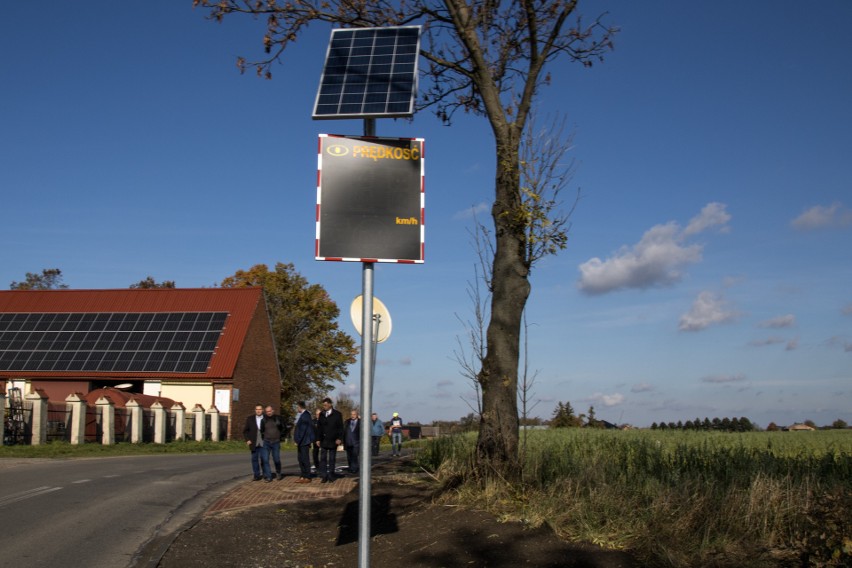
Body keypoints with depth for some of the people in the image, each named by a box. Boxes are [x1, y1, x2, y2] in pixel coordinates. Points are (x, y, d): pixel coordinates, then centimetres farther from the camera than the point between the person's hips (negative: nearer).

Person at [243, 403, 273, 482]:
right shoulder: (250, 419, 5)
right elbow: (245, 431, 11)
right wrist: (247, 440, -1)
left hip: (263, 443, -2)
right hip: (254, 444, 2)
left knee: (265, 460, -6)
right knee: (254, 460, 7)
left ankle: (267, 476, 1)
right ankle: (257, 475, 16)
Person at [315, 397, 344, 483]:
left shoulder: (337, 414, -2)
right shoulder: (321, 414, 8)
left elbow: (340, 427, -2)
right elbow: (319, 427, 10)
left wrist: (339, 438, -10)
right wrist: (318, 439, 5)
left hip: (333, 441, -3)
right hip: (323, 440, 3)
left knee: (332, 459, 5)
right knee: (323, 459, -2)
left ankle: (331, 477, 12)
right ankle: (324, 476, 1)